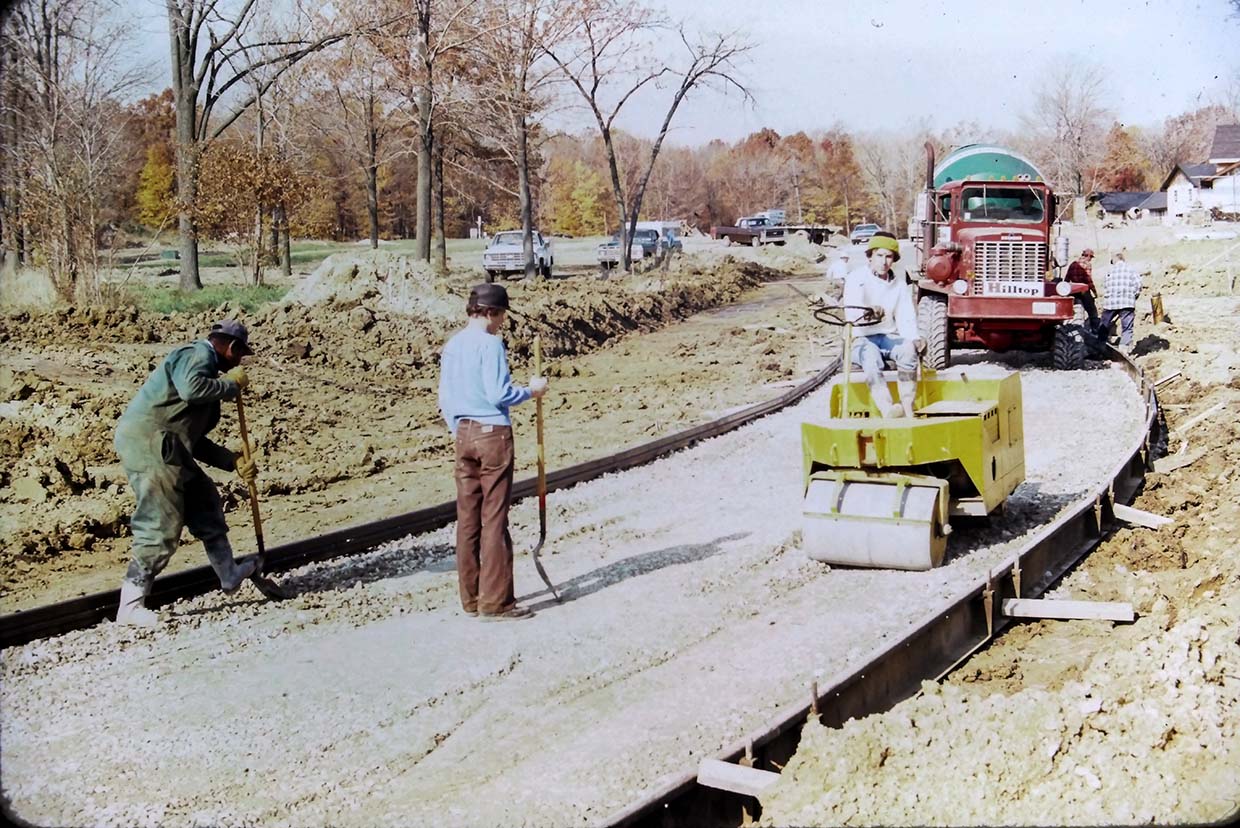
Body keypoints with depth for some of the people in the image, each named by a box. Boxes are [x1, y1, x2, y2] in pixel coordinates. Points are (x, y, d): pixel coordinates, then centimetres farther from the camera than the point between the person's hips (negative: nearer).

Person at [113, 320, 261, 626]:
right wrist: (231, 385, -12)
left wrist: (235, 462, 23)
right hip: (147, 441, -11)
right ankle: (130, 606, -2)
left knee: (204, 500, 21)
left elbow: (195, 440, 26)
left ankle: (229, 575, 35)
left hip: (166, 448, 11)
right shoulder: (198, 355, -4)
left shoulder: (207, 367, 25)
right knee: (163, 527, -9)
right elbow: (191, 387, -29)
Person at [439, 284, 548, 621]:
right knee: (494, 518, -3)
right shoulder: (490, 343, -12)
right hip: (493, 433, -7)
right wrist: (531, 390, -2)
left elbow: (445, 399, 13)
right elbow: (499, 393, -17)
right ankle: (495, 601, 1)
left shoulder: (452, 345, 10)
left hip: (463, 433, 7)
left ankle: (471, 598, 15)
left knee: (467, 517, 9)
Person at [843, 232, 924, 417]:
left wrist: (914, 338, -17)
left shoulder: (899, 285, 12)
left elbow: (906, 319, 5)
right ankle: (887, 409, -54)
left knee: (908, 349, -30)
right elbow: (851, 313, -18)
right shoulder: (856, 278, -2)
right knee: (871, 355, -37)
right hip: (861, 339, -3)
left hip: (889, 337, 4)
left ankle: (908, 408, -34)